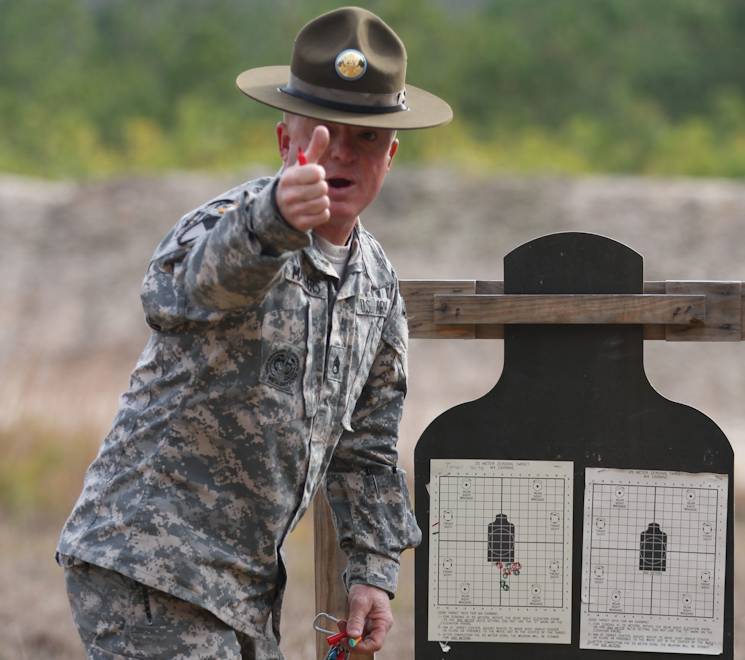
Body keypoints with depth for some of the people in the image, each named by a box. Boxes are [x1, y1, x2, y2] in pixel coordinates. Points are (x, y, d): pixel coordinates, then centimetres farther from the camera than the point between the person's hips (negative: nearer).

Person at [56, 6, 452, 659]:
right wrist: (276, 220, -61)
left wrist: (373, 570, 13)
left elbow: (367, 443, 20)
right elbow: (208, 276, -41)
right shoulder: (225, 229, -14)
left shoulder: (378, 283, 11)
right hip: (149, 566, -8)